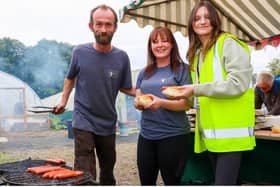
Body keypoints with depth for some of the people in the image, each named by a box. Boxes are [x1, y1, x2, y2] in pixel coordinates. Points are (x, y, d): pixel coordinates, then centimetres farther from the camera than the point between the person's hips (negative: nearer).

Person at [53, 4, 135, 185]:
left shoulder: (122, 57, -6)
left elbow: (126, 88, 3)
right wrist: (63, 101, 3)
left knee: (108, 174, 19)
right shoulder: (80, 52, -8)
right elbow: (70, 77, 10)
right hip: (84, 122, -2)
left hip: (108, 124, 3)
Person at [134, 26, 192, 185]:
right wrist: (138, 103, -9)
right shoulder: (145, 73, 10)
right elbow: (138, 99, 15)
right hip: (146, 135, 5)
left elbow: (187, 104, -9)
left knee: (172, 181, 9)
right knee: (146, 181, 16)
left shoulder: (182, 69, -4)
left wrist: (162, 103, -25)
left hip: (173, 136, -5)